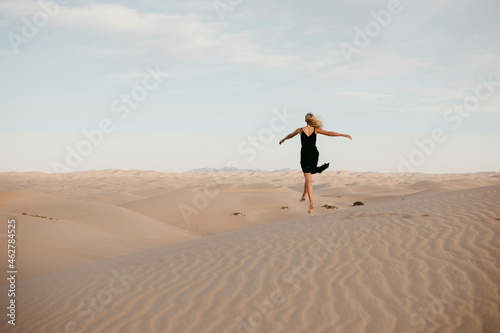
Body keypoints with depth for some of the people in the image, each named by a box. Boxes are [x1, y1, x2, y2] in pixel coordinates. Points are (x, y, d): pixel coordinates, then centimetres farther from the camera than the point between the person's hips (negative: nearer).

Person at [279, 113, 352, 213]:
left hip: (305, 155, -2)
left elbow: (290, 135, 17)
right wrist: (344, 135, 4)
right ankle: (304, 196, 36)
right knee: (308, 175, 27)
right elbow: (330, 133, -1)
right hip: (314, 154, 2)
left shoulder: (300, 130, -1)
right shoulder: (316, 129, 0)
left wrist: (283, 139, 39)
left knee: (308, 179, -5)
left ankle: (311, 203, -17)